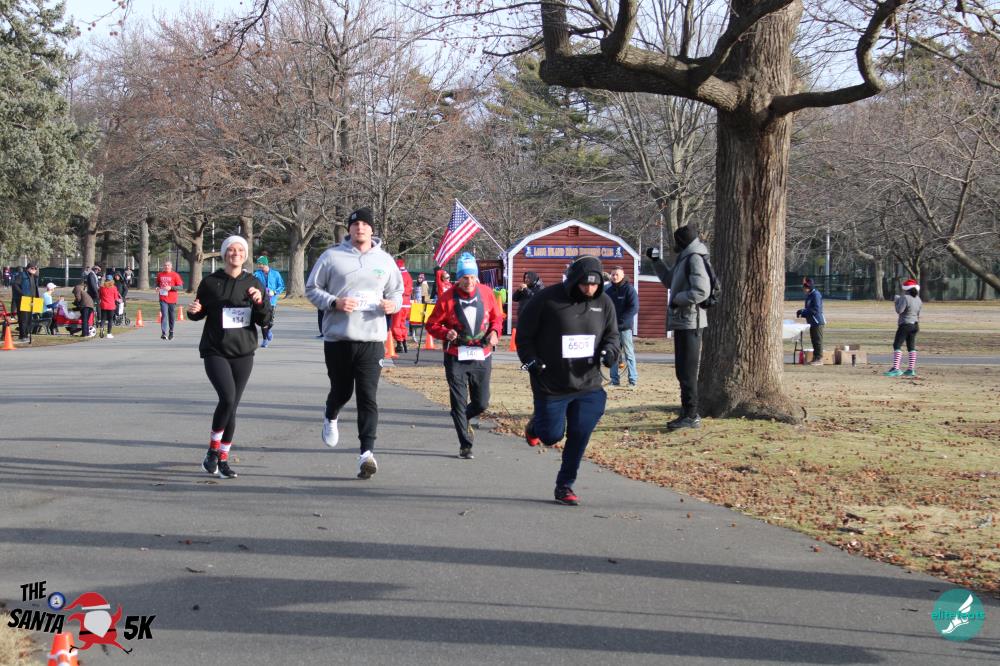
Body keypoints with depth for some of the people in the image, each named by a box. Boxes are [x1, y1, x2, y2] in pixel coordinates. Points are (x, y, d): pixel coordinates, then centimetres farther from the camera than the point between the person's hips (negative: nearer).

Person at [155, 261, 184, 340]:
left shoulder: (175, 275, -3)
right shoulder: (160, 275, 6)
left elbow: (181, 287, -6)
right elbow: (157, 283, 22)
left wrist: (171, 287, -19)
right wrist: (157, 287, -1)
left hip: (172, 299, -1)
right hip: (163, 299, 1)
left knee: (172, 316, 10)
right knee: (164, 315, -12)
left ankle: (171, 332, 28)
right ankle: (164, 333, -18)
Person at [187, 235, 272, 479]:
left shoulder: (254, 283, 5)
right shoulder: (210, 282, -1)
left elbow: (265, 321, 5)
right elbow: (200, 312, 11)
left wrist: (260, 303, -14)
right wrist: (194, 311, -11)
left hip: (243, 353, 3)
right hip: (215, 351, -3)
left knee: (232, 405, 6)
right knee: (228, 398, -21)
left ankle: (223, 459, 18)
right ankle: (213, 448, -2)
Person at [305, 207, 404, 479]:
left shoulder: (385, 260, 10)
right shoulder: (332, 257, 2)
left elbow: (397, 291, 21)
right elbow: (312, 289, 5)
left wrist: (393, 304, -3)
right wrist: (334, 303, -13)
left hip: (372, 339, 1)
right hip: (338, 337, 0)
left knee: (368, 397, -8)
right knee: (341, 391, 13)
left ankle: (367, 452, -10)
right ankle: (330, 418, 48)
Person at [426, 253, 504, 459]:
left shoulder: (486, 293, 0)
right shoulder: (447, 298, -7)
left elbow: (497, 317, 14)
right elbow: (432, 324, 0)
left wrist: (494, 332, -6)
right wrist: (446, 333, -19)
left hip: (482, 357, 3)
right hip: (456, 358, -2)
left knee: (481, 403, 8)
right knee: (459, 402, -2)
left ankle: (463, 419, 40)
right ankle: (465, 445, 7)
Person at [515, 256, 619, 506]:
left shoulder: (604, 303, 1)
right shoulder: (547, 299, -13)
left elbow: (612, 334, 13)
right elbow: (524, 332, -4)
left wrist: (609, 351, -8)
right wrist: (531, 360, -14)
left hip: (588, 384, 3)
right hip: (550, 385, -3)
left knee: (580, 436, 0)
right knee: (552, 435, 5)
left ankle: (565, 486, 17)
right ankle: (536, 426, 43)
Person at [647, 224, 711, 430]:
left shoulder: (695, 259, -14)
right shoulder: (684, 258, 16)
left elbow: (702, 291, -25)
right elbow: (670, 281, 32)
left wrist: (677, 300, -16)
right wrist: (656, 261, 23)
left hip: (690, 322, -10)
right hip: (682, 322, 10)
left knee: (688, 371, -7)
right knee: (683, 371, 14)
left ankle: (691, 416, -5)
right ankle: (687, 413, 20)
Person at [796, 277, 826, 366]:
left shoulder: (816, 295, -14)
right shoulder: (809, 295, 16)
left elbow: (816, 309, -20)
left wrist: (803, 311, -17)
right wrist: (802, 312, 4)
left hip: (818, 322, -10)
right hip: (812, 322, 10)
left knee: (818, 341, -7)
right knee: (814, 341, 12)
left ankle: (819, 359, -5)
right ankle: (815, 358, 17)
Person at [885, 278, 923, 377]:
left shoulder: (905, 298, -17)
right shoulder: (918, 300, 8)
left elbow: (899, 310, -22)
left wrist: (897, 300, -7)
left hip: (905, 325, -8)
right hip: (915, 325, 8)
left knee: (897, 345, -8)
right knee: (911, 347, 11)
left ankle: (896, 369, -18)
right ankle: (911, 369, 12)